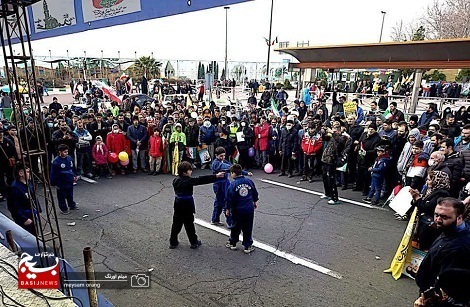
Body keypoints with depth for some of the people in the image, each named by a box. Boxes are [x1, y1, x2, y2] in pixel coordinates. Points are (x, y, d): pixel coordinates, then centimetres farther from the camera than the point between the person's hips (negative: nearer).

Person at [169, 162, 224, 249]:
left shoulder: (176, 180, 2)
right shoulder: (188, 180, -20)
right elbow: (201, 180, -24)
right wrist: (216, 176, -25)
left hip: (178, 206, 6)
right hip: (187, 207, -6)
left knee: (176, 224, 15)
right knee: (189, 225, 6)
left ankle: (173, 242, 24)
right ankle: (194, 242, 21)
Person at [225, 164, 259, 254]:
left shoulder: (233, 184, -14)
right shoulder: (249, 181, -2)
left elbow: (230, 198, -12)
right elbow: (255, 193, 9)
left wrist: (228, 209, 1)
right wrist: (255, 202, 26)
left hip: (237, 210, -2)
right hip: (249, 209, 3)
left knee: (236, 227, 16)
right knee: (248, 228, 13)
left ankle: (232, 243, 31)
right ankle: (247, 246, 20)